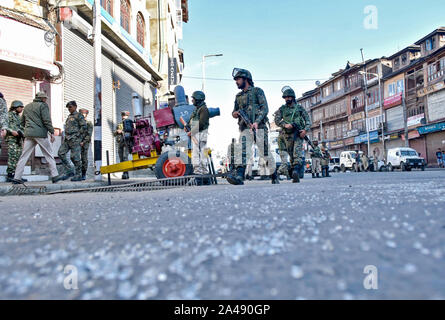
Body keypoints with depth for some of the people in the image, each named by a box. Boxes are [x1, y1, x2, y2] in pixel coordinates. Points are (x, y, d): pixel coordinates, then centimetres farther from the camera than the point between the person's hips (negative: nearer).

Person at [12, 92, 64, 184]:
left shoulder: (27, 106, 19)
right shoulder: (43, 105, -1)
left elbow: (22, 122, 21)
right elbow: (47, 120, -12)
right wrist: (52, 132, -10)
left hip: (29, 134, 6)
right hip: (40, 134, -6)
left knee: (24, 156, 4)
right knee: (49, 155, 1)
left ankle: (17, 177, 2)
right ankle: (54, 175, 2)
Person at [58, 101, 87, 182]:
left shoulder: (79, 116, -3)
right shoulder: (69, 116, 22)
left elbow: (84, 126, -11)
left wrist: (78, 135, -13)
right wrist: (66, 136, 17)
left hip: (75, 139, -9)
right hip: (67, 138, 9)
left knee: (75, 157, -8)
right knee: (61, 153, 0)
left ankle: (78, 175, 0)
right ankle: (69, 171, 6)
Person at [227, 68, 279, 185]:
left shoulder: (257, 91, 6)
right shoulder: (238, 96, 22)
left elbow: (264, 108, -5)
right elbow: (235, 111, 27)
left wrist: (257, 121, -20)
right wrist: (234, 114, 1)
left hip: (259, 127, -4)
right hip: (244, 128, 4)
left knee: (265, 153, 2)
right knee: (242, 152, -17)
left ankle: (274, 177, 19)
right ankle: (239, 176, -30)